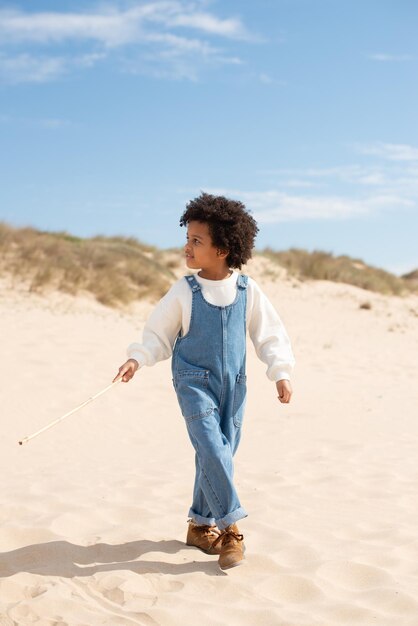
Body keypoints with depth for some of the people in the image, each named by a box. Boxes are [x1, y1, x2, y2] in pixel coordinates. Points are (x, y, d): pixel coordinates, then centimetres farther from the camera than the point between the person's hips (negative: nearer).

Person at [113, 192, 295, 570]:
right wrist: (137, 359, -13)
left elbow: (270, 333, 5)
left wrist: (280, 373, -2)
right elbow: (159, 333, 2)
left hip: (233, 383, 3)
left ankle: (202, 524, 25)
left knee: (220, 454, 8)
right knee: (212, 450, -16)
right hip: (195, 382, -2)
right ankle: (229, 526, -5)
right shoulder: (184, 292, -6)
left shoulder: (247, 290, -2)